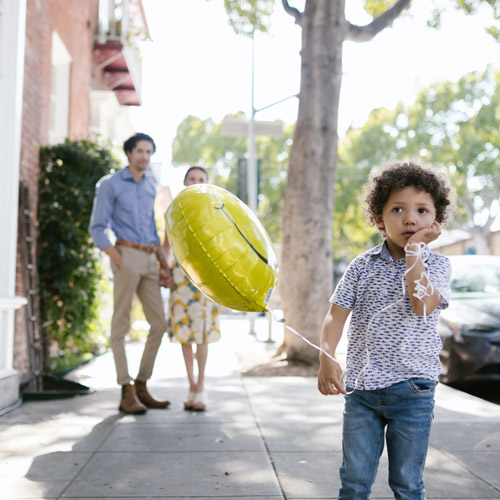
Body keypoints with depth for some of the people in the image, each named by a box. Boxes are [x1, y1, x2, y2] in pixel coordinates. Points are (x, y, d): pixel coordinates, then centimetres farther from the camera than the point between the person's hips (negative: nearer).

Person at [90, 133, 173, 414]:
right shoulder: (110, 185, 1)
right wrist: (118, 260, -15)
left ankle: (142, 386, 13)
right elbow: (97, 229, -3)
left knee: (159, 323, 4)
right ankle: (127, 393, -1)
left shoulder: (151, 186, 19)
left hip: (150, 259, 7)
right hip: (127, 254, -7)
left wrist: (164, 264, 16)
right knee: (121, 324, -4)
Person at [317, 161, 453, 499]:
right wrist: (327, 358, -14)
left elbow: (422, 305, -20)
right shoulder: (363, 265, 3)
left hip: (412, 391, -1)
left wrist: (414, 249, -15)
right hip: (361, 387, 2)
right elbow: (337, 314, 2)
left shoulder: (437, 265, -1)